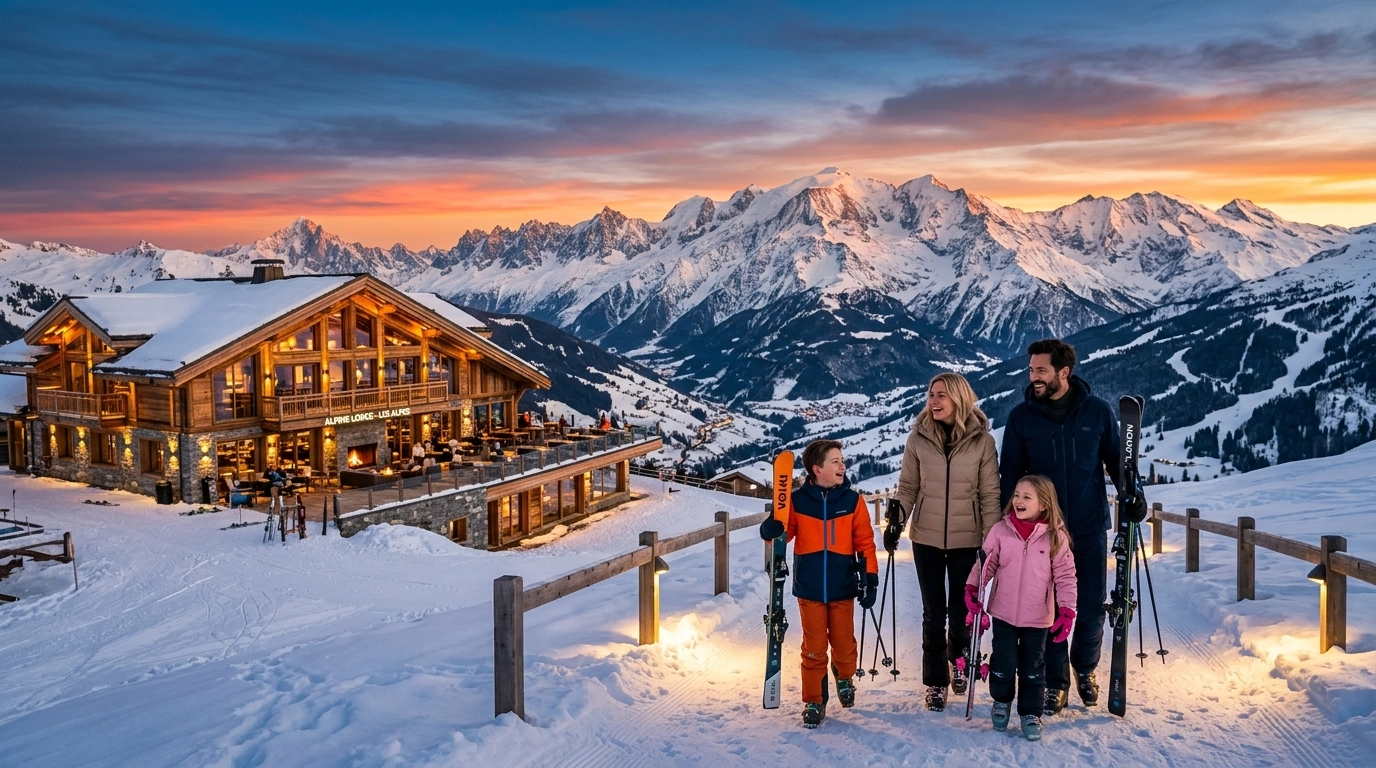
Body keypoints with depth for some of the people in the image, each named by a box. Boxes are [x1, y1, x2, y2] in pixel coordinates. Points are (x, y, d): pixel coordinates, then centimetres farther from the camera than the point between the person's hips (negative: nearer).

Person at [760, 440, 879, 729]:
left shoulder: (852, 500, -1)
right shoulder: (797, 500, -5)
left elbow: (864, 541, 1)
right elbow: (785, 531, 4)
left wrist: (871, 578, -3)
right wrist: (771, 530, -19)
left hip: (843, 588, 1)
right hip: (809, 589, -1)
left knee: (844, 645, 11)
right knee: (814, 648, 5)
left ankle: (845, 678, 42)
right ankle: (814, 702, 21)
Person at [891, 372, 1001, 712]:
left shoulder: (982, 440, -7)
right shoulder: (919, 437, -4)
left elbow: (990, 494, -3)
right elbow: (908, 486, 3)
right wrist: (896, 520, -9)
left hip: (966, 538, 0)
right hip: (926, 537, 0)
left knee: (961, 607, 14)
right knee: (933, 611, 6)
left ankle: (957, 660, 41)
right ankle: (935, 681, 19)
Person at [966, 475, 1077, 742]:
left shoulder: (1056, 537, -9)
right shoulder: (1000, 530, -7)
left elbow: (1065, 576, -6)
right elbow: (986, 563, 1)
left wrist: (1067, 610, -11)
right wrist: (972, 588, -11)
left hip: (1038, 617, -1)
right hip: (1003, 613, 1)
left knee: (1033, 667, 11)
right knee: (1003, 662, 10)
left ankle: (1031, 713, 27)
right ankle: (1001, 702, 35)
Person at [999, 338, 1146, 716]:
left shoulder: (1098, 411, -3)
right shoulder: (1021, 416, -3)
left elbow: (1116, 459, 8)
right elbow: (1010, 473, 2)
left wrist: (1132, 494, -6)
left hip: (1090, 529, 0)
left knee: (1091, 607, 9)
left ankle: (1086, 668, 35)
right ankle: (1055, 681, 21)